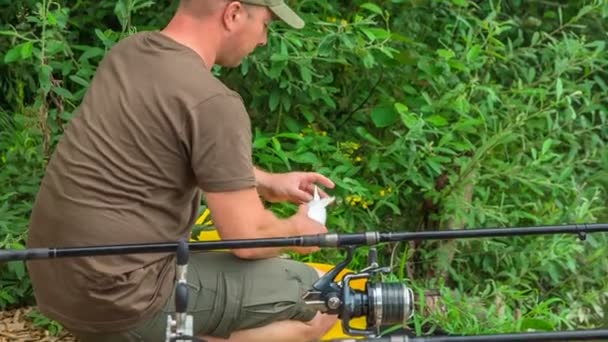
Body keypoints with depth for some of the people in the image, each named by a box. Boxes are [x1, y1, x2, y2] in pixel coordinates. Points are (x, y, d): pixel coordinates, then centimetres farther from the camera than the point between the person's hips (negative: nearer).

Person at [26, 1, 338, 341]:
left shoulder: (129, 51, 6)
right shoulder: (213, 103, -20)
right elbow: (248, 238, -14)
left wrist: (269, 183, 22)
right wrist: (295, 231, 7)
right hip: (122, 301, -9)